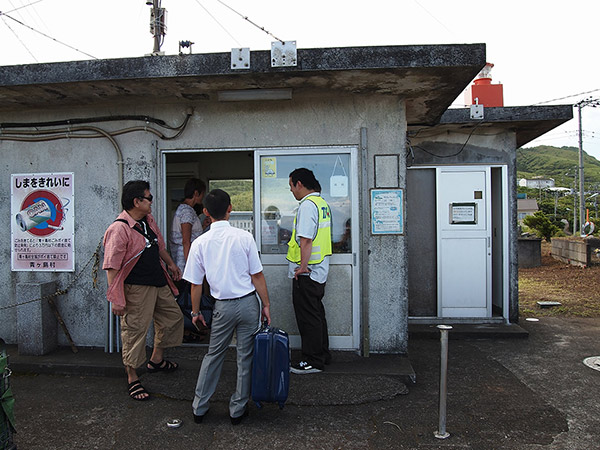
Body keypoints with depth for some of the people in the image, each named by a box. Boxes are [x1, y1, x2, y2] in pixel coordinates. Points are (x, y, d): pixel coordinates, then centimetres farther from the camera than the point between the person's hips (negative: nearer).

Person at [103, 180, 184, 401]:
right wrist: (116, 298, -23)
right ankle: (132, 378, 18)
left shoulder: (149, 220, 6)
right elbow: (112, 267, -23)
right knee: (135, 331, 1)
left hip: (159, 283, 9)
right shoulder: (119, 229, -22)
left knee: (173, 316, 20)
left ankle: (156, 360, 37)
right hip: (136, 289, -9)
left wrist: (170, 263, 31)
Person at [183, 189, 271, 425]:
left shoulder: (200, 243, -6)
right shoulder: (244, 237, -10)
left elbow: (196, 283, 0)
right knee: (245, 357, 11)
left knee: (214, 355, 18)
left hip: (223, 306, 1)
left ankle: (199, 407, 27)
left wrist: (196, 311, 14)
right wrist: (265, 305, 4)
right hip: (248, 302, -1)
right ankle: (238, 409, 22)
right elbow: (257, 276, -7)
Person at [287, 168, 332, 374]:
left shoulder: (307, 205, -18)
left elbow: (306, 239, -25)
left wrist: (302, 266, -22)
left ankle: (313, 361, 9)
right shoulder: (322, 203, 13)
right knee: (317, 314, 18)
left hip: (306, 272, -10)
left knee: (308, 317, 0)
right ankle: (322, 355, 30)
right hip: (319, 270, 10)